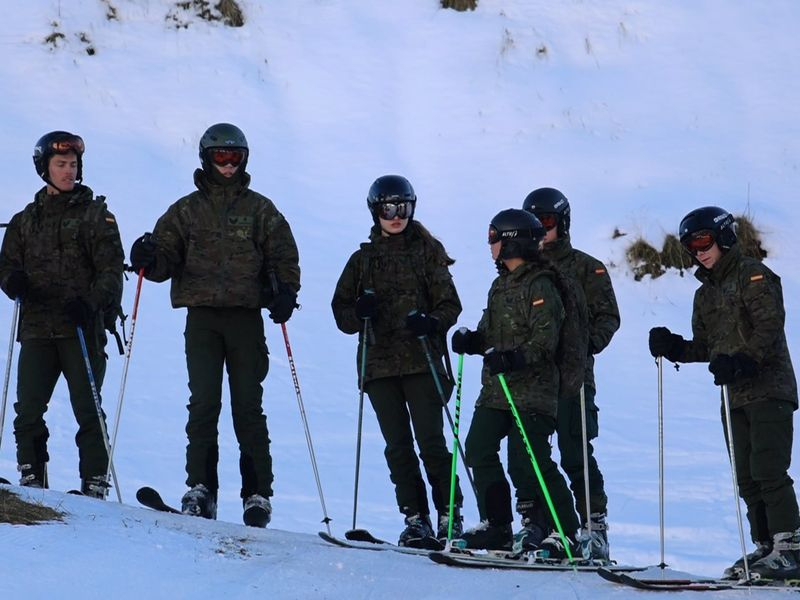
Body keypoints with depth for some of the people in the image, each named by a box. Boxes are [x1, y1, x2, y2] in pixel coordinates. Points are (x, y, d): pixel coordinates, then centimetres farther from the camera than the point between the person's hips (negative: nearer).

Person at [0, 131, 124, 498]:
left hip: (81, 329, -3)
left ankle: (95, 484, -4)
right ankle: (31, 478, 2)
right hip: (37, 327, 3)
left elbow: (111, 268, -1)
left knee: (88, 410, -6)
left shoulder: (95, 214, 7)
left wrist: (91, 302, -19)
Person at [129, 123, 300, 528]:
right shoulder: (186, 210, 13)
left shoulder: (259, 210, 11)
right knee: (203, 402, -8)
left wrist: (285, 293, -8)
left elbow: (283, 257, 10)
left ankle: (258, 494, 2)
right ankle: (200, 487, -5)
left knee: (248, 406, -1)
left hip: (246, 316, -1)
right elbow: (167, 258, 8)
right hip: (202, 316, 1)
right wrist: (149, 260, -15)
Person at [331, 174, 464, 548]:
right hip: (380, 362, 3)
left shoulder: (428, 251, 6)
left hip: (422, 360, -3)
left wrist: (432, 323, -18)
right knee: (398, 447, 0)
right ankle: (415, 519, 3)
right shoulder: (363, 258, 15)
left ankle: (450, 513, 1)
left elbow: (449, 303, 2)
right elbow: (341, 312, 13)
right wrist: (359, 313, -10)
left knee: (430, 441, -9)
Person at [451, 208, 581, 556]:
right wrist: (471, 341, 3)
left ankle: (565, 532, -9)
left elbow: (544, 341, -18)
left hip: (531, 391, -9)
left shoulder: (540, 286, -10)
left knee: (528, 461, -15)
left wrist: (513, 358, -31)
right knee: (478, 450, 2)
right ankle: (496, 525, 12)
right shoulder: (501, 285, 18)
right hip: (496, 390, 9)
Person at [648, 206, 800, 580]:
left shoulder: (753, 275, -4)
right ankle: (765, 548, 10)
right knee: (747, 478, 6)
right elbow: (706, 347, 19)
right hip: (734, 396, 8)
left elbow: (769, 327, -16)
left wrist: (743, 361, -29)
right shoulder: (705, 294, 19)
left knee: (768, 471, -15)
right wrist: (674, 348, 1)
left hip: (768, 390, -8)